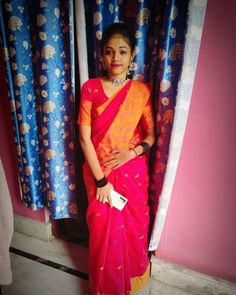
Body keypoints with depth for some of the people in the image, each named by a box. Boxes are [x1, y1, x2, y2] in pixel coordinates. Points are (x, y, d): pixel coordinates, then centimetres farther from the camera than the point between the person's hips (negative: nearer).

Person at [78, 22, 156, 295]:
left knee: (133, 226, 16)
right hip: (98, 170, -1)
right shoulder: (90, 88, -8)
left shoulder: (142, 90, -3)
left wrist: (132, 152, -16)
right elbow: (84, 137, -10)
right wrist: (101, 180, -13)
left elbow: (151, 133, 2)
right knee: (103, 229, 13)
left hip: (132, 171, 1)